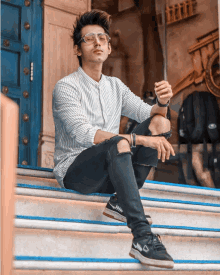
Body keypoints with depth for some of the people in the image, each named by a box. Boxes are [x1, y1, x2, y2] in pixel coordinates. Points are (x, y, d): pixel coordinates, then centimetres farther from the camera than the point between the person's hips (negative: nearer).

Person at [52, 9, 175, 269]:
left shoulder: (115, 86, 15)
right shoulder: (66, 87, -7)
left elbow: (149, 115, 10)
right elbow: (83, 134, -22)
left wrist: (162, 102, -16)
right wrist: (138, 140, -30)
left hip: (110, 174, 7)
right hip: (73, 170, -6)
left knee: (160, 123, -9)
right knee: (118, 144, -37)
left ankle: (121, 202, -15)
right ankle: (142, 237, -44)